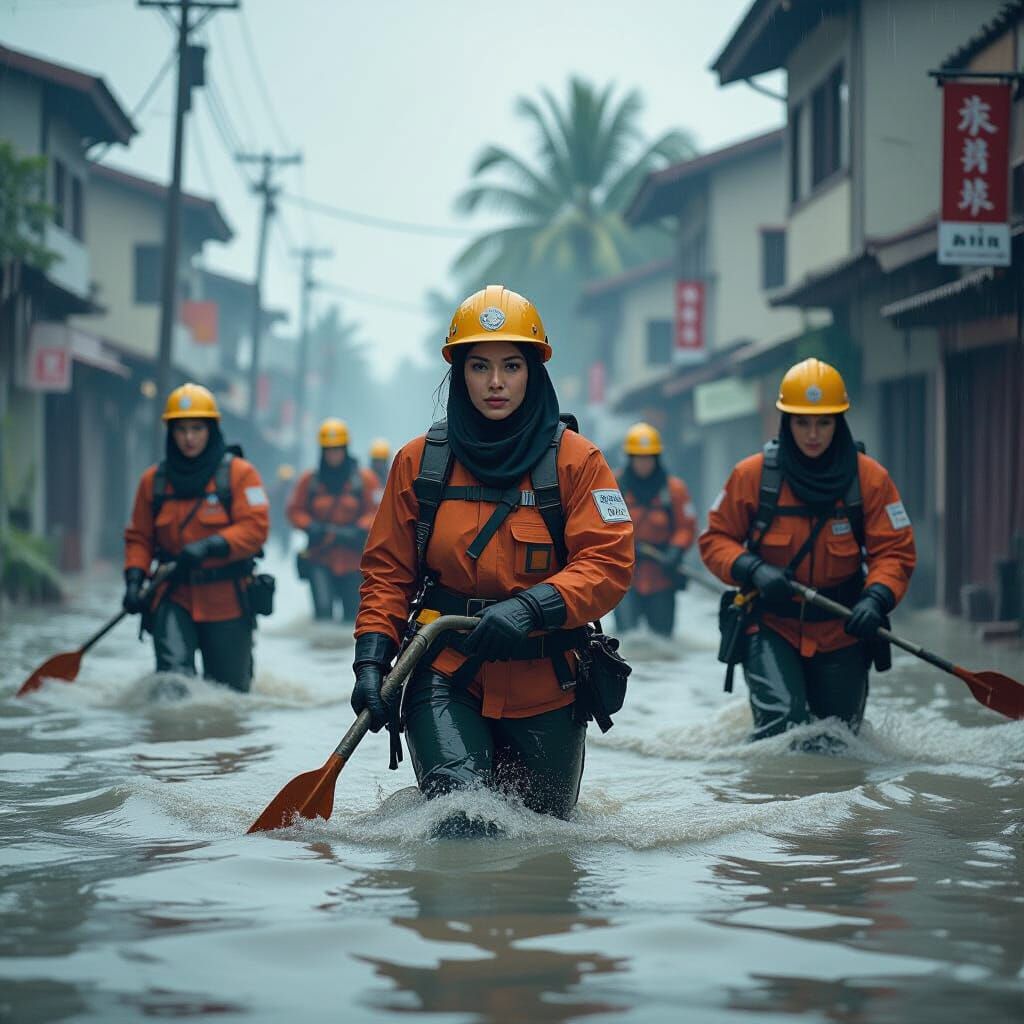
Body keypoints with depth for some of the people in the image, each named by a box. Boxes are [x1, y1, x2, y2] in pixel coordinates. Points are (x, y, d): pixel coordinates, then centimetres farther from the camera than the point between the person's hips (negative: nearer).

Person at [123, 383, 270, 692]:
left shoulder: (238, 473, -4)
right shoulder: (154, 480, 5)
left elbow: (255, 527, -12)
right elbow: (139, 537, 11)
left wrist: (210, 547, -26)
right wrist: (134, 579, -6)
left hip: (226, 600, -1)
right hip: (174, 597, 1)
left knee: (230, 687, 12)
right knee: (174, 669, -24)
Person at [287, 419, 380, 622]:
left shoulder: (363, 479, -1)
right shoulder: (310, 480, 2)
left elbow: (376, 512, 0)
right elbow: (295, 510, 9)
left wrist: (358, 530, -16)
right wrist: (310, 526, -10)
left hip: (353, 559, 0)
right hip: (320, 559, 0)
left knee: (353, 613, 7)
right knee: (323, 609, -16)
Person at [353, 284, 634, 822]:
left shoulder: (575, 460, -2)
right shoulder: (419, 462, 3)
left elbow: (609, 562, -11)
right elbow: (388, 572, 8)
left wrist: (531, 608, -26)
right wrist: (372, 661, -6)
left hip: (544, 685, 1)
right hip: (445, 676, -1)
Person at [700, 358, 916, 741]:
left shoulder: (870, 479, -6)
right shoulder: (753, 475, -7)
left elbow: (895, 551, -5)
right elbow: (716, 540, 0)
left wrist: (876, 599, -24)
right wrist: (753, 570, -20)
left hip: (841, 629, 2)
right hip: (771, 626, -2)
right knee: (782, 720, -22)